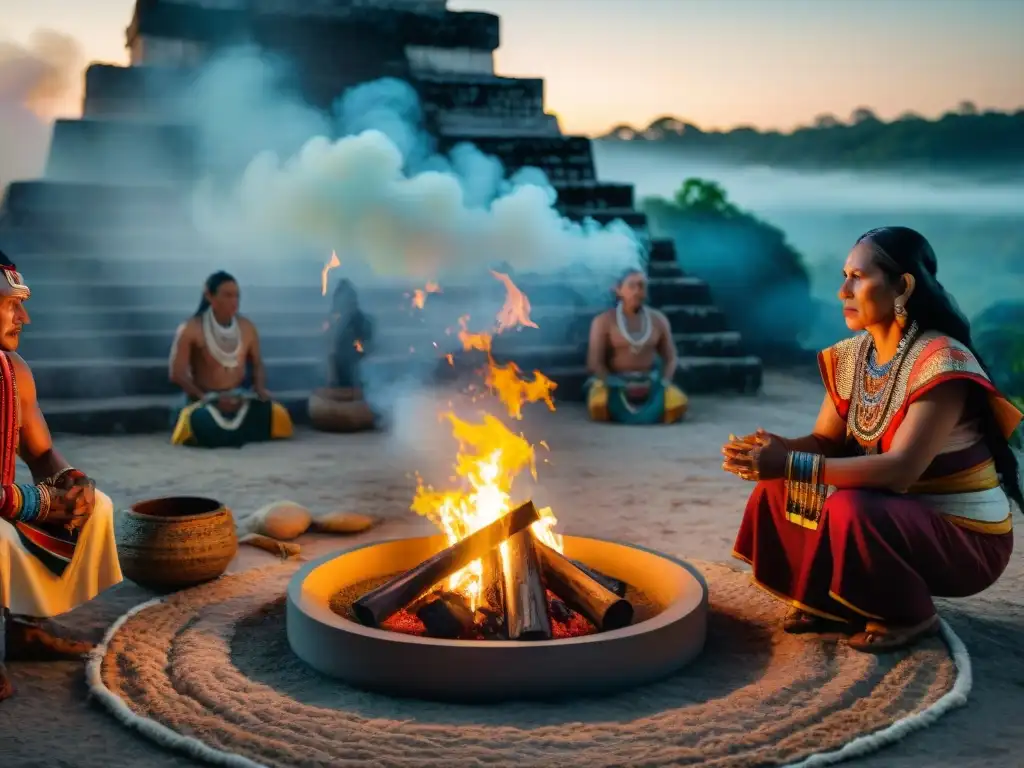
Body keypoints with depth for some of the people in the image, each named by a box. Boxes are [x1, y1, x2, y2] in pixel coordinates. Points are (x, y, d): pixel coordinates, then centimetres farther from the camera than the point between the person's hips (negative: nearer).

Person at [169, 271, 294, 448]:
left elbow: (257, 364, 12)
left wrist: (260, 389, -8)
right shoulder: (190, 329, -10)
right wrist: (206, 398, -18)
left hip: (241, 398, 3)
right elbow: (177, 374, -11)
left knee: (279, 416, -18)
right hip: (206, 399, -3)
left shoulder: (246, 327, 2)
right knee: (203, 427, -35)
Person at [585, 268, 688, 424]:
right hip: (614, 381, -2)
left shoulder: (658, 319, 6)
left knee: (677, 404, -28)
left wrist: (663, 383, -9)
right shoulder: (603, 321, -4)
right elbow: (594, 363, -6)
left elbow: (671, 358, 10)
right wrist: (617, 386, -18)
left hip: (650, 381, 2)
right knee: (599, 407, -35)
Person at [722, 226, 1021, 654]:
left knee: (850, 509, -33)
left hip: (966, 537, -7)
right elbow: (826, 442, 0)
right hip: (892, 515, 7)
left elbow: (902, 469, -32)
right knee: (779, 485, -8)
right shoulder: (851, 357, 0)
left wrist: (792, 464, -37)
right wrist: (777, 449, -23)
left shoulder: (942, 362, -24)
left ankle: (912, 614, -6)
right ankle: (833, 601, 7)